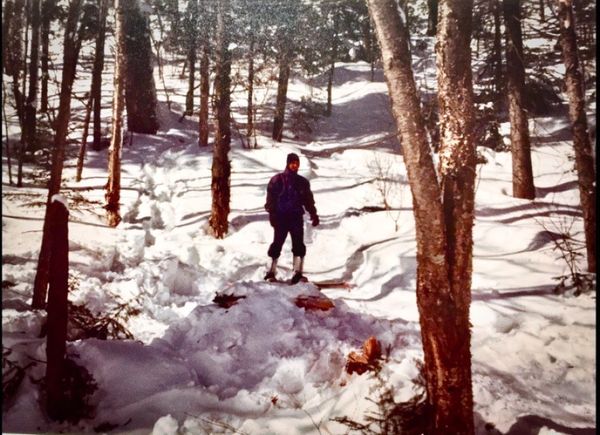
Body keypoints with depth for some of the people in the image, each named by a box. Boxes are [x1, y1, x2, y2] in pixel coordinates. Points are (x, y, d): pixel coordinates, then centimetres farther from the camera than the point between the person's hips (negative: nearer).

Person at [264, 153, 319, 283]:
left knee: (298, 245, -4)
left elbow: (309, 200, 16)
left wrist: (313, 214, 7)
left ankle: (298, 272, -2)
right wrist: (272, 214, -12)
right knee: (277, 244, 1)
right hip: (281, 217, -2)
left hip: (296, 217, 3)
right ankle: (271, 271, 9)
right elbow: (271, 198, -2)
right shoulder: (277, 180, 2)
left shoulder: (303, 182, 13)